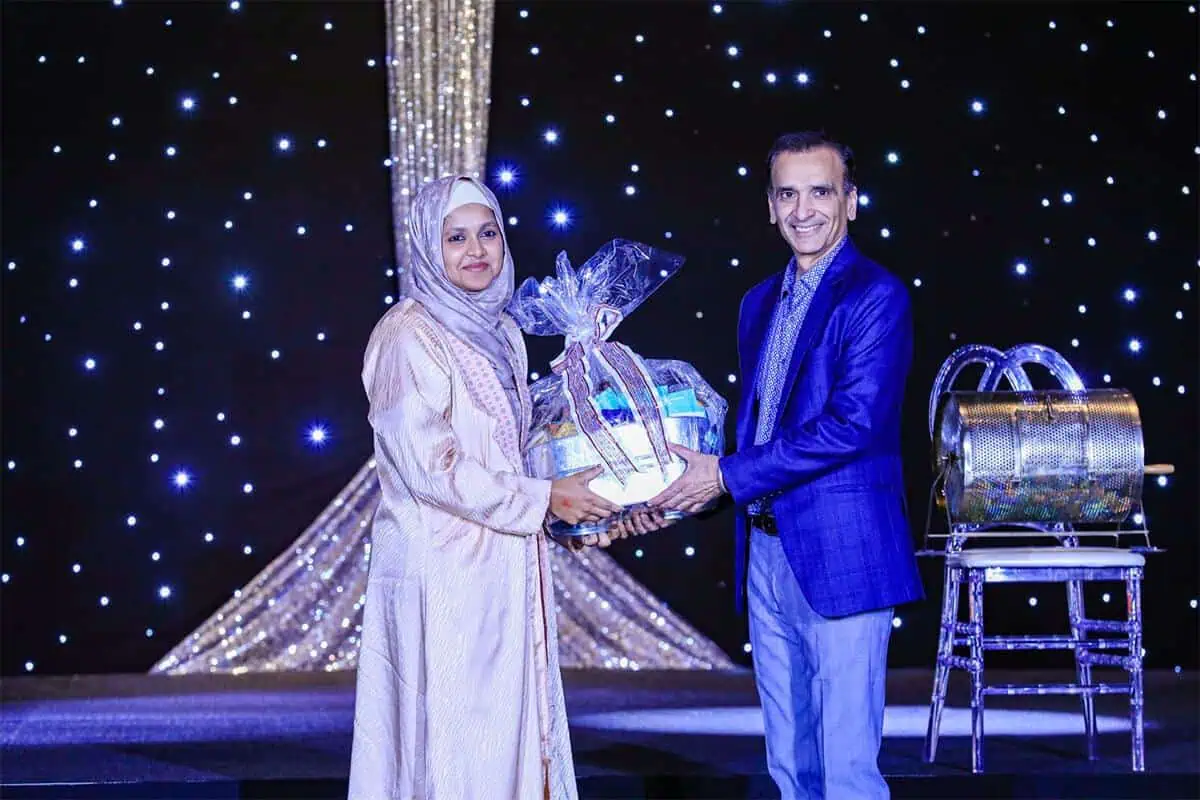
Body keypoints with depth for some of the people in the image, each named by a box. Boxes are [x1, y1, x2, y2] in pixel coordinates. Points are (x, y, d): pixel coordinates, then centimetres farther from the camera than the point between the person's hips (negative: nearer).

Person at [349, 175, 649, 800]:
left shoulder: (500, 332, 13)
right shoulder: (408, 336, -11)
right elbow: (429, 465, -17)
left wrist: (580, 513, 9)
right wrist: (544, 500, -12)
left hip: (505, 571, 8)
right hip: (442, 571, -8)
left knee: (510, 733, 9)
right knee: (450, 746, -3)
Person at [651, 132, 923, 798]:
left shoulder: (877, 295, -9)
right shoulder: (761, 302, 16)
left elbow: (853, 423, -18)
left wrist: (729, 475, -14)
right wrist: (694, 479, 5)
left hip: (843, 557, -8)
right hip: (768, 553, 8)